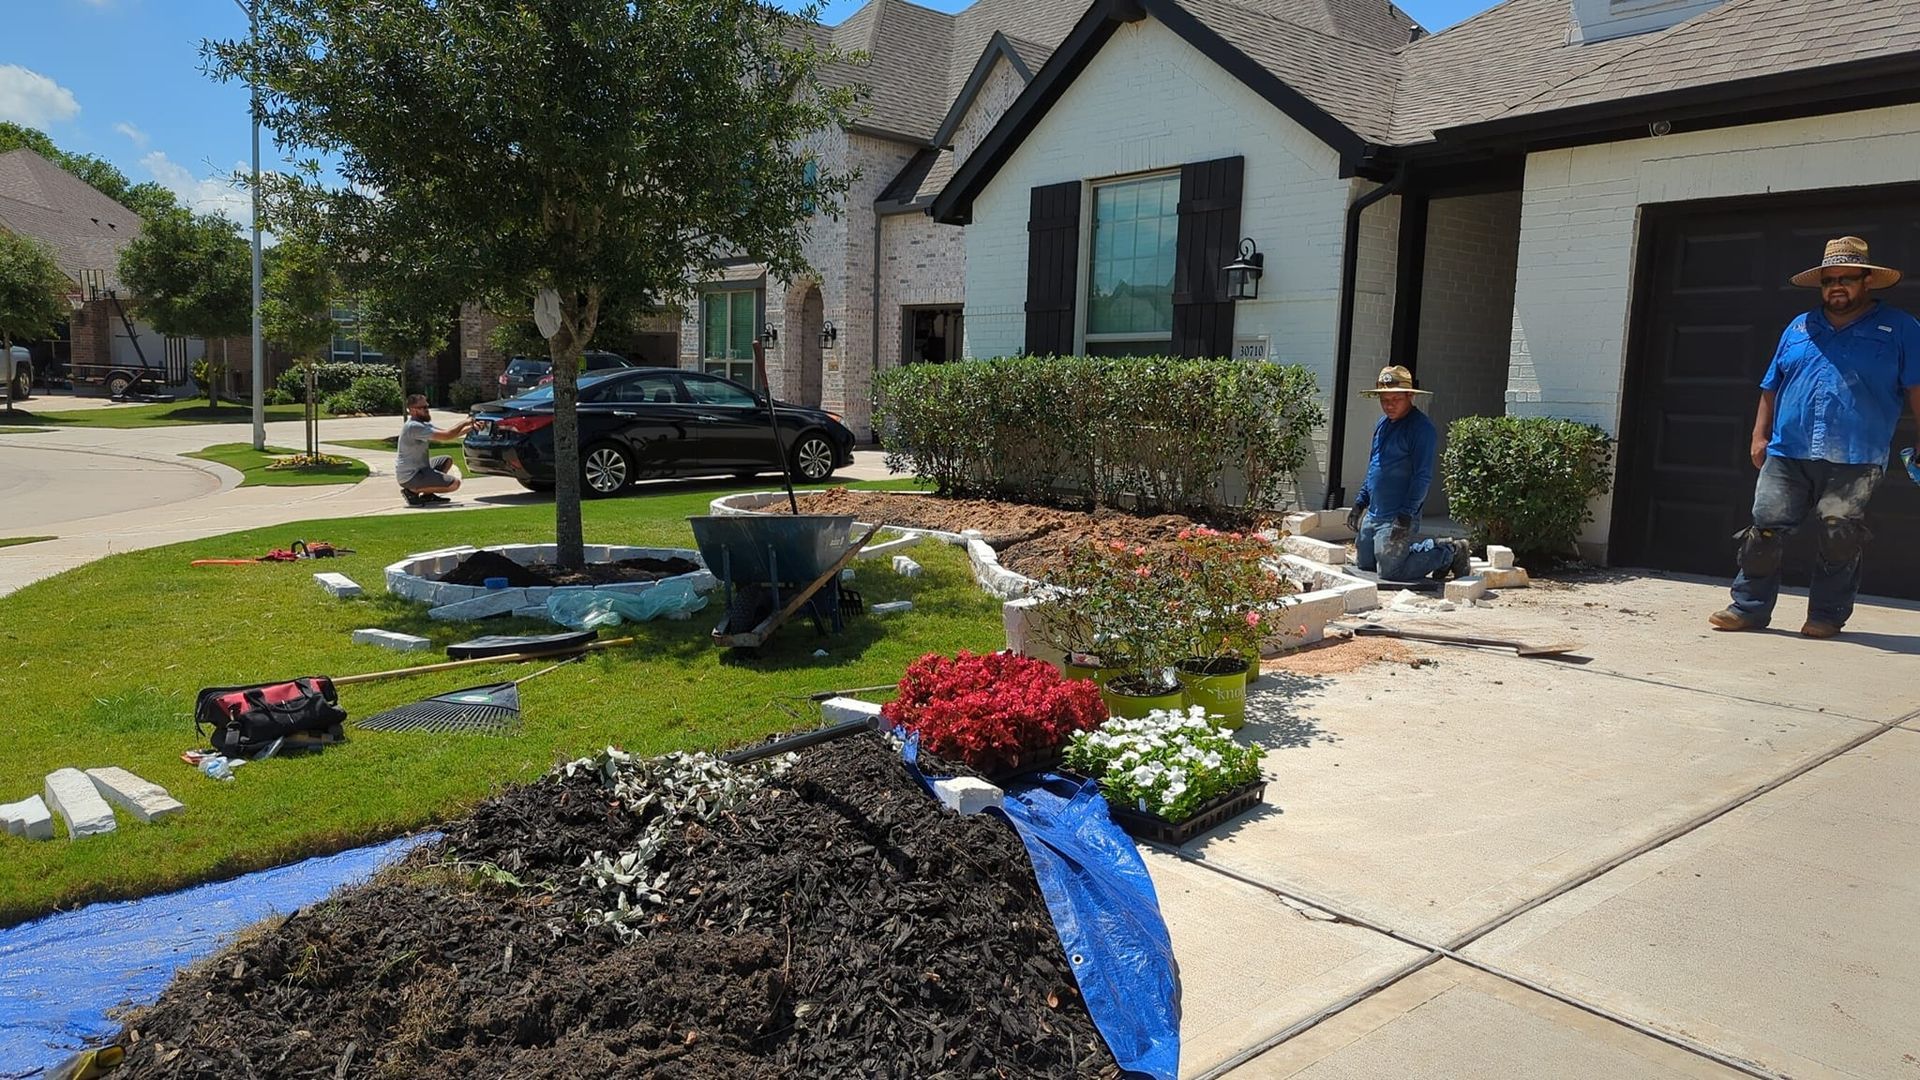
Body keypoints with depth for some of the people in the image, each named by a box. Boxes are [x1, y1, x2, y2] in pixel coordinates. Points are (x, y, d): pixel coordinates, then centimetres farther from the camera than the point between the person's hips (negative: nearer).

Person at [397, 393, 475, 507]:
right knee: (454, 484, -15)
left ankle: (428, 494, 11)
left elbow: (449, 435, 14)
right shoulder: (414, 427, -20)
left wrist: (470, 427, 5)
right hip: (410, 477, -10)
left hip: (417, 469, 10)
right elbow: (446, 435, -23)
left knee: (447, 460, 22)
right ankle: (413, 491, -6)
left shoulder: (423, 424, 11)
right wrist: (465, 422, -10)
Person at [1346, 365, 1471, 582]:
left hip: (1398, 518, -9)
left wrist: (1406, 515, -23)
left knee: (1390, 572, -11)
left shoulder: (1422, 428, -14)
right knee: (1365, 564, 18)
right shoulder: (1383, 423, 12)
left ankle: (1449, 552, 9)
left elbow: (1422, 477, -19)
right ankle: (1433, 547, 28)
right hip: (1372, 514, 9)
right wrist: (1360, 502, 17)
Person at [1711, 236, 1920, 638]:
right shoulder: (1800, 327, 19)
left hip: (1855, 459, -2)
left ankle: (1826, 615, 10)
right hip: (1787, 454, 3)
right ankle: (1749, 607, 4)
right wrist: (1760, 434, 12)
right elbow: (1771, 386, 20)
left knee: (1841, 536, -3)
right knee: (1766, 527, -4)